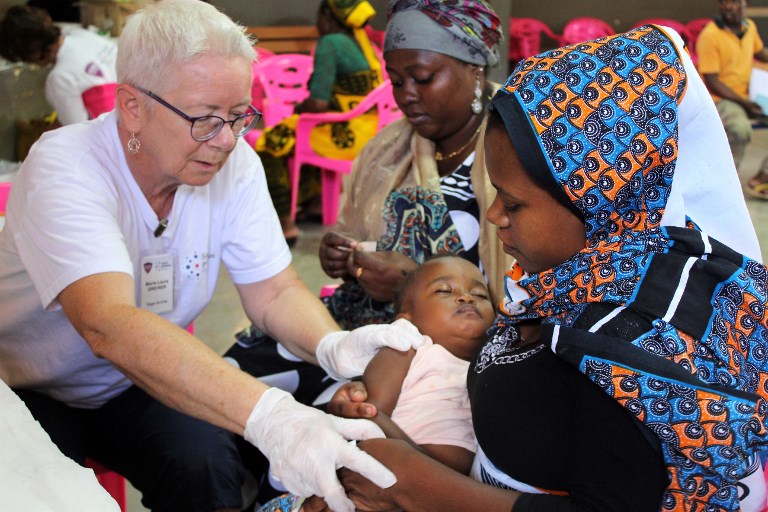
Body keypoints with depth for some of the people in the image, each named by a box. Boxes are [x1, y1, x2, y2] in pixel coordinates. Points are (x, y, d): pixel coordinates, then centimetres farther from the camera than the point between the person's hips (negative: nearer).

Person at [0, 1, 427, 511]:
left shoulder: (234, 164, -12)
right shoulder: (63, 170, -30)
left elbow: (273, 293, -8)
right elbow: (110, 325, -45)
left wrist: (332, 345, -33)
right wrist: (268, 416, -58)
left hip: (144, 384, 4)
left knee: (208, 465, -24)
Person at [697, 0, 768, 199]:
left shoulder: (750, 27, 5)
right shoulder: (710, 36, -16)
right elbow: (711, 82, -17)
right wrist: (745, 102, -20)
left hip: (746, 95, 8)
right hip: (719, 99, -8)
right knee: (740, 128, -36)